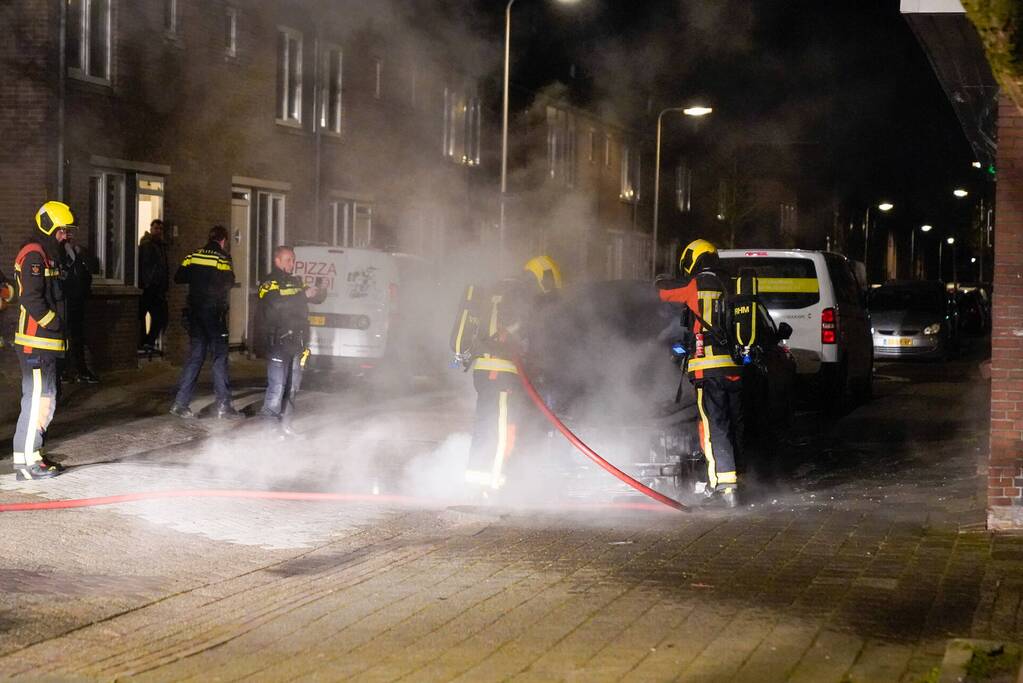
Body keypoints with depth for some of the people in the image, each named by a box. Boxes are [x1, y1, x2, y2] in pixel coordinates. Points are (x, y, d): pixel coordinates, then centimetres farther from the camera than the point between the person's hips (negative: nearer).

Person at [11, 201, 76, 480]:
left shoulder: (47, 254, 19)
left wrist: (57, 327, 15)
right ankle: (26, 462, -7)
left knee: (44, 399, 15)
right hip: (36, 341, -11)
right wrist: (54, 324, -14)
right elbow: (31, 299, -22)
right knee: (37, 399, -9)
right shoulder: (34, 254, -14)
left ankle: (32, 455, 22)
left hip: (46, 341, 11)